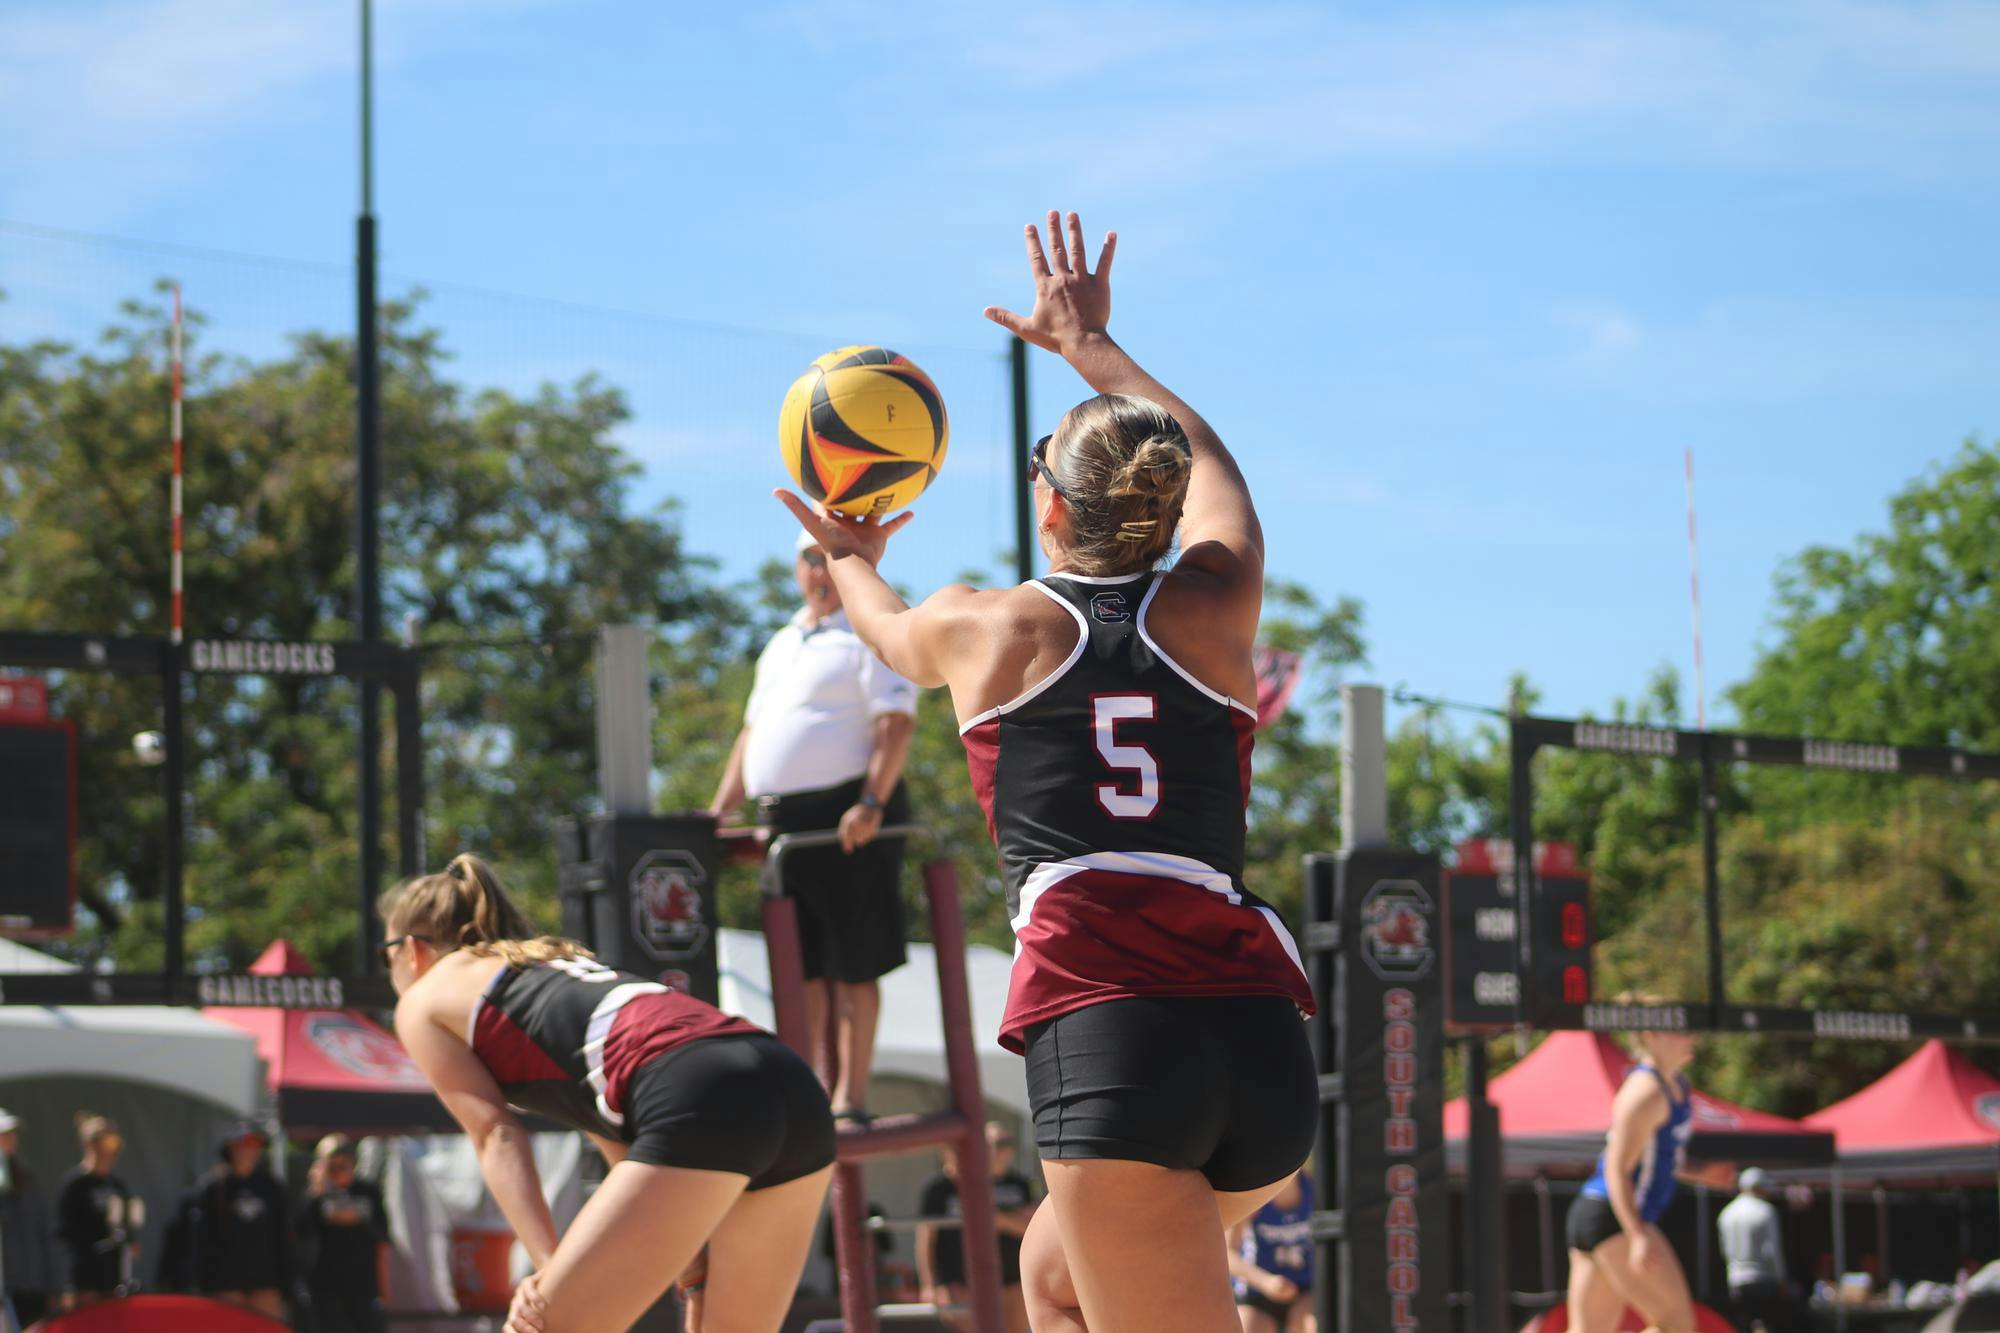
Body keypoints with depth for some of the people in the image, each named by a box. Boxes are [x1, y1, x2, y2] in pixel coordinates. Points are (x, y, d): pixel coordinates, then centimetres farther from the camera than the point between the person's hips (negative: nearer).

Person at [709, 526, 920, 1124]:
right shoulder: (780, 647, 22)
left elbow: (896, 722, -13)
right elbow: (752, 734, 25)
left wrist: (871, 802, -25)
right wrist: (719, 812, 16)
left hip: (847, 821, -8)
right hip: (785, 822, 8)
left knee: (852, 964, -5)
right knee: (802, 967, 8)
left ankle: (851, 1098, -3)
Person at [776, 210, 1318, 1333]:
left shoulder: (984, 628, 11)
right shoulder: (1218, 605, 14)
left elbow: (888, 626, 37)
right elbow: (1201, 451, 36)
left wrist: (851, 558, 59)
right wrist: (1091, 345, 51)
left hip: (1104, 1027, -5)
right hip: (1262, 1043, 5)